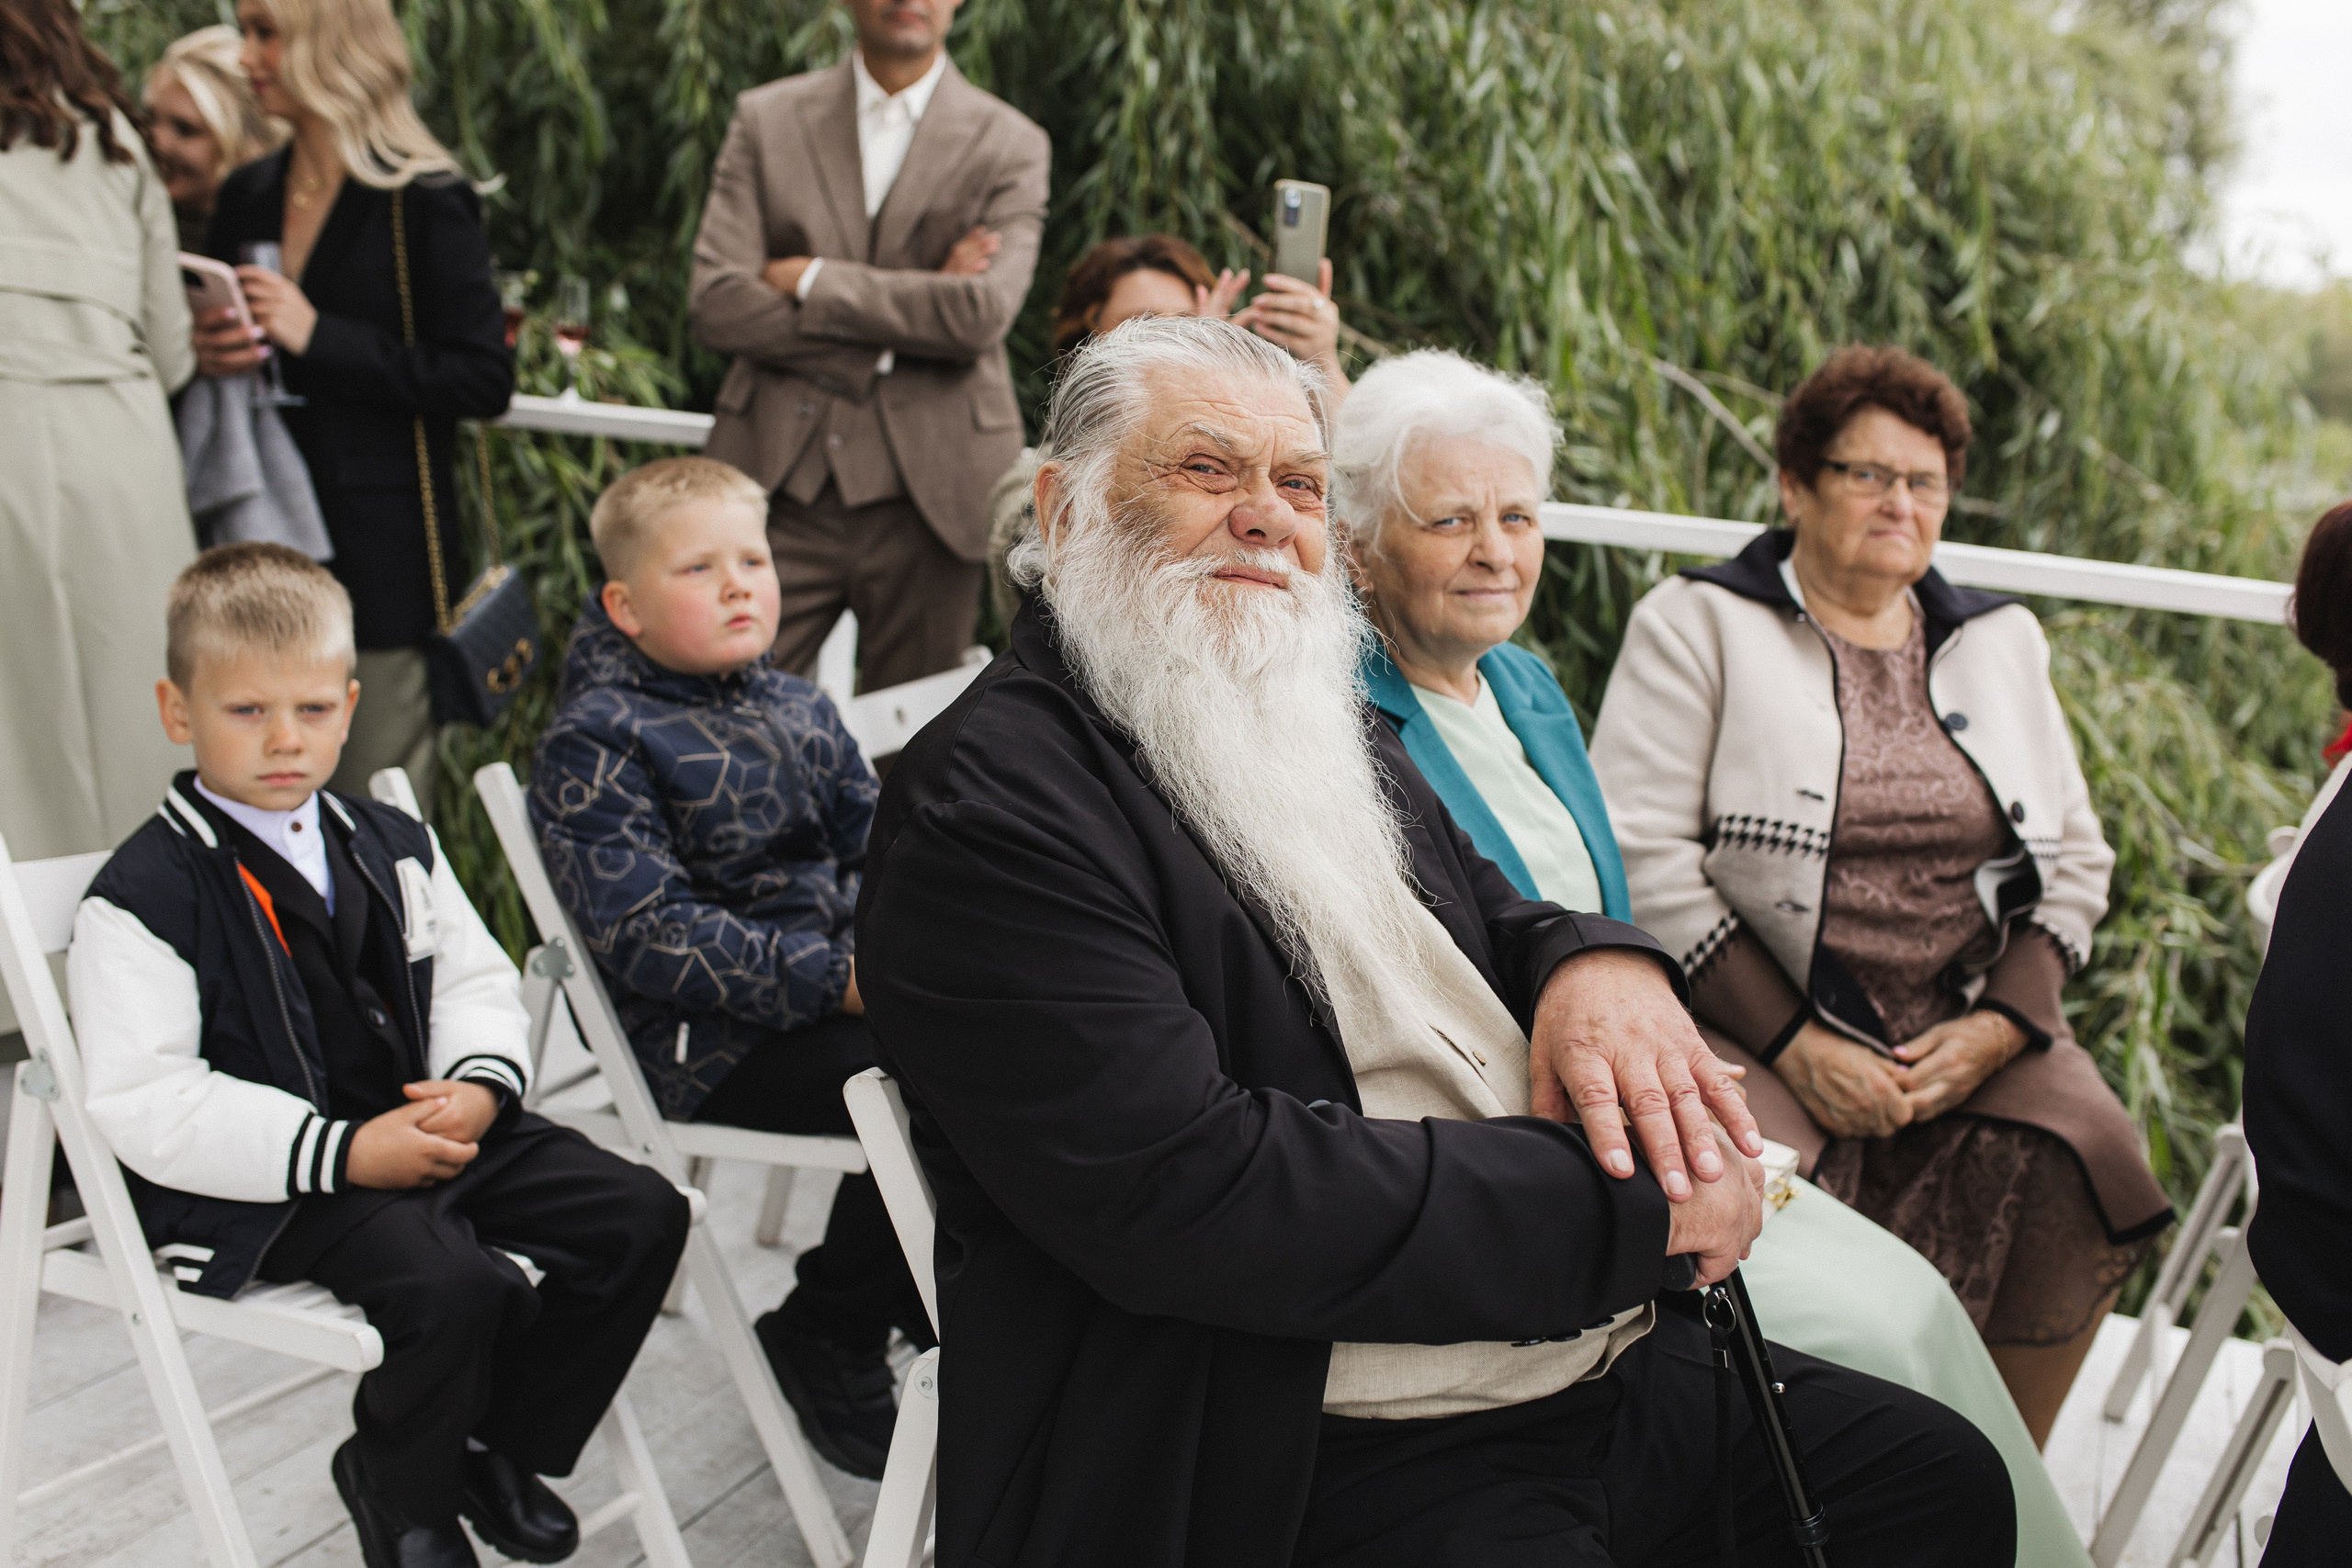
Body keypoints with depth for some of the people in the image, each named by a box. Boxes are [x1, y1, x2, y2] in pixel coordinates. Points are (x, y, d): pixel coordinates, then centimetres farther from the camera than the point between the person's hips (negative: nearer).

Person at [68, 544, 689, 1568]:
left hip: (431, 1128, 7)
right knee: (455, 1285, -31)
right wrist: (343, 1151, -24)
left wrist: (480, 1084, -9)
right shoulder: (142, 897, -10)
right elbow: (144, 1103, -17)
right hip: (270, 1190, -7)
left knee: (640, 1216, -4)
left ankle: (500, 1446, 15)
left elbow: (475, 978, 15)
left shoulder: (392, 847, 12)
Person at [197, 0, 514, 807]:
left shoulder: (426, 201, -7)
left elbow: (486, 380, -13)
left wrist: (319, 339, -17)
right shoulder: (247, 196, 13)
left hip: (382, 550, -6)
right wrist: (208, 352, 0)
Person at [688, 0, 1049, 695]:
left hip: (930, 493, 0)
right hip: (781, 483, 1)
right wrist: (913, 306, -9)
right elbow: (714, 305, -3)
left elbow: (981, 316, -12)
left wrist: (812, 278, -8)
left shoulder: (1010, 144, 4)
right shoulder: (766, 119, 8)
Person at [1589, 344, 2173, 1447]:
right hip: (1756, 1025, -4)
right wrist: (1796, 1045, -13)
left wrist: (1994, 1030, -3)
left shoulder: (2000, 642, 19)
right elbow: (1638, 855, -7)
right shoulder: (1696, 626, 3)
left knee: (2083, 1166, -22)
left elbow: (2073, 858, 16)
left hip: (1970, 1032, 4)